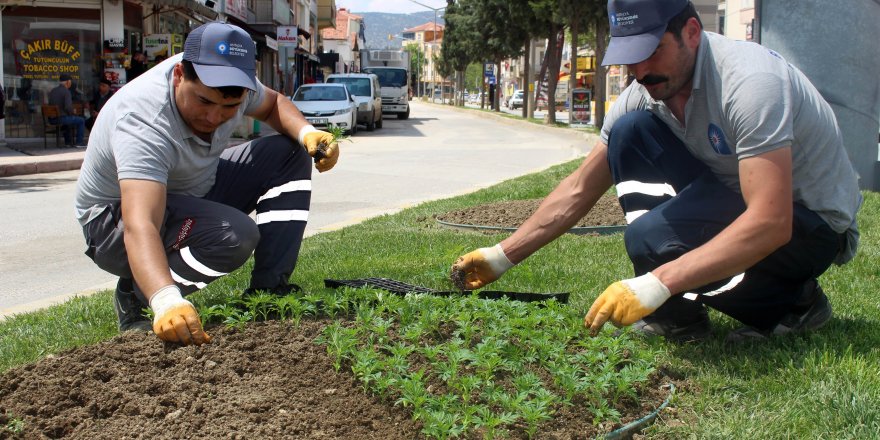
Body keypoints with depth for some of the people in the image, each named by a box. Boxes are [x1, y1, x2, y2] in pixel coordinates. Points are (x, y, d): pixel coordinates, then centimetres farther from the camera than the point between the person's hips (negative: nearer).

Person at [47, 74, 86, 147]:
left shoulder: (52, 91, 9)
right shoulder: (66, 91, -14)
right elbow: (68, 107, -24)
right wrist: (73, 112, 0)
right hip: (61, 118, -8)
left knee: (67, 119, 37)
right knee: (81, 121, 11)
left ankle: (68, 142, 38)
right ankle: (79, 142, 11)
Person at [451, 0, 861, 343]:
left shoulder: (750, 81, -30)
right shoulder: (645, 93, -6)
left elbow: (771, 224, -37)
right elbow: (579, 190, 1)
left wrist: (655, 284, -42)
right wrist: (502, 256, -4)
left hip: (814, 224, -7)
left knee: (651, 239, -29)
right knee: (629, 132, -12)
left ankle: (792, 301, -4)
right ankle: (677, 316, -8)